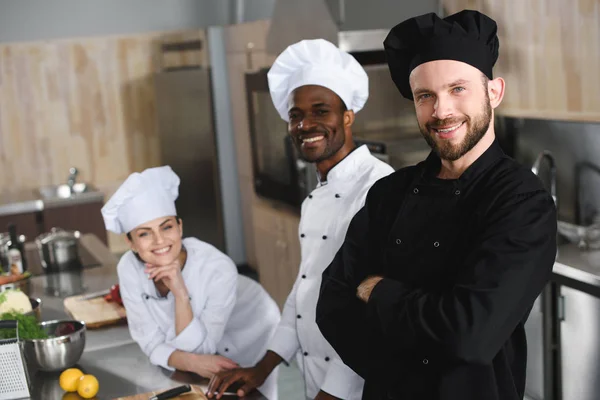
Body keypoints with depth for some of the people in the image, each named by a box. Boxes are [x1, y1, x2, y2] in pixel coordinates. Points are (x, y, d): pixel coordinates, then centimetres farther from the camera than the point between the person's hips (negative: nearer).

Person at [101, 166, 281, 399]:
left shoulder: (218, 269, -35)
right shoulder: (129, 269, -25)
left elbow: (196, 347, -30)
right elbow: (153, 345, -18)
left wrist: (180, 292, -42)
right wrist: (191, 362, -37)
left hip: (249, 336, -2)